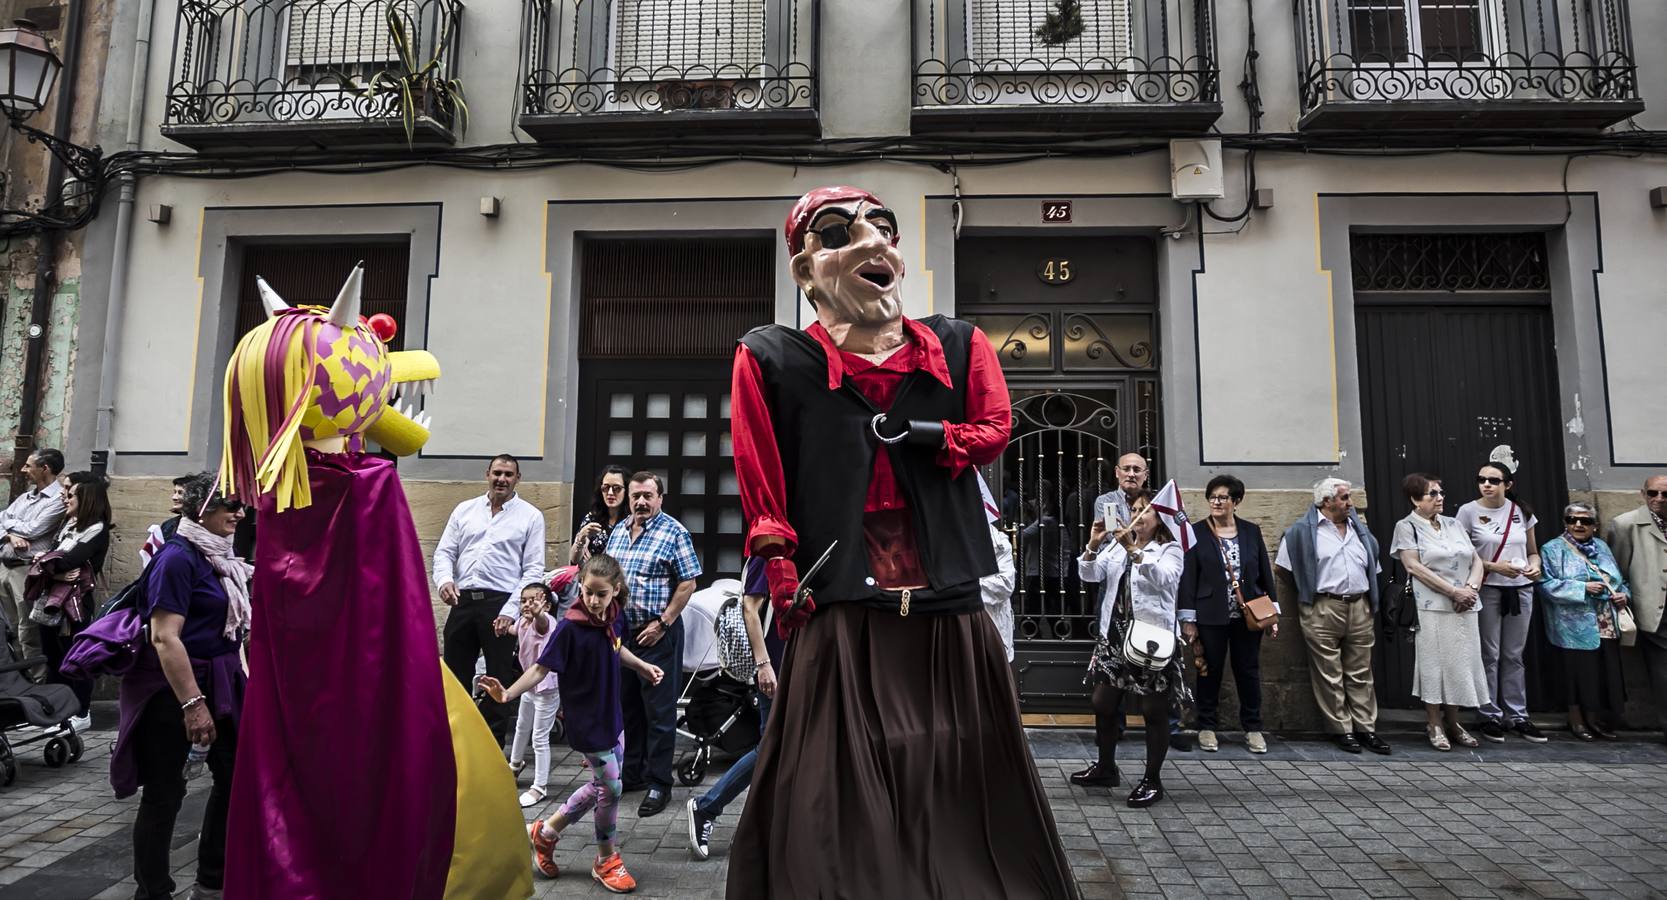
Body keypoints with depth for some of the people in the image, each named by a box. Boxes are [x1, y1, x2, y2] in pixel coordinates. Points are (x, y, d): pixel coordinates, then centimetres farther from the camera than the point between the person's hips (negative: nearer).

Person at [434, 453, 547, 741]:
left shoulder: (530, 516, 2)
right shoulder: (465, 510, 12)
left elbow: (533, 569, -3)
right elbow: (444, 551, 11)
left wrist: (510, 611, -12)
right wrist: (444, 578, -12)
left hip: (500, 604, -3)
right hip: (462, 601, 3)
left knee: (498, 682, 3)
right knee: (455, 676, 10)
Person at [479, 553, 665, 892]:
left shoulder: (614, 619, -3)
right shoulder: (570, 627, -23)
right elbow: (542, 668, -24)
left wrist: (643, 666, 13)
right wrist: (508, 694, -36)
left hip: (612, 716, 7)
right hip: (587, 723, -7)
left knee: (602, 785, 19)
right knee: (610, 788, 3)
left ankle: (545, 832, 36)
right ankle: (607, 860, 25)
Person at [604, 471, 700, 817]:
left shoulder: (674, 532, -8)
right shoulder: (618, 532, 11)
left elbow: (688, 583, -12)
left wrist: (662, 624, -14)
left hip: (657, 633, -6)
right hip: (621, 630, 7)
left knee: (659, 710, -1)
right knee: (626, 706, 16)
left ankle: (659, 783, 9)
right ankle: (631, 773, 29)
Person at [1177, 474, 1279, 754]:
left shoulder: (1251, 531, 6)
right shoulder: (1197, 532, -2)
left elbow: (1265, 573, 9)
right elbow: (1188, 577, -4)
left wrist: (1273, 612, 5)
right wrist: (1188, 619, -8)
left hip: (1248, 615, 2)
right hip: (1211, 616, -2)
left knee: (1249, 671, 9)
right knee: (1210, 672, 6)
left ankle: (1253, 727, 21)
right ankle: (1207, 727, 17)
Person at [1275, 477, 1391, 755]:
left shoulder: (1359, 530, 15)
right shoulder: (1302, 531, -3)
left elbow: (1373, 568, 23)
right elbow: (1280, 568, -2)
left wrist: (1370, 600, 13)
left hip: (1360, 608, 5)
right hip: (1323, 610, -5)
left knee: (1361, 673, 9)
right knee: (1330, 675, 1)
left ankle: (1365, 728, 16)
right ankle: (1341, 729, 10)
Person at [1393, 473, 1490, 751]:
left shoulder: (1453, 524, 15)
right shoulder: (1407, 527, -2)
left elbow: (1476, 560, 13)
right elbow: (1414, 567, -11)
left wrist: (1471, 588, -7)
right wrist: (1454, 592, -15)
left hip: (1464, 609, 5)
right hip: (1431, 608, -5)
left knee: (1460, 663, 7)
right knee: (1434, 663, -2)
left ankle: (1452, 722, 17)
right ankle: (1434, 724, 8)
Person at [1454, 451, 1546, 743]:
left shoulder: (1521, 511, 6)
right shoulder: (1469, 511, -5)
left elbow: (1533, 552, 14)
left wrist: (1535, 566, -7)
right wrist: (1495, 566, -15)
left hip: (1521, 590, 3)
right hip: (1488, 590, -3)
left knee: (1514, 655, 10)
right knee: (1490, 655, 0)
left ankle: (1517, 716, 19)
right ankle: (1491, 716, 10)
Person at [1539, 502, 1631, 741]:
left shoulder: (1602, 547, 15)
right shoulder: (1553, 549, -2)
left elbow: (1621, 580, 20)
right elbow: (1547, 584, -13)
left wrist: (1624, 595, -1)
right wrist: (1583, 588, -18)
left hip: (1607, 627, 5)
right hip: (1575, 627, -5)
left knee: (1605, 672, 6)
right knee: (1578, 672, 0)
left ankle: (1594, 719, 21)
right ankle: (1576, 720, 15)